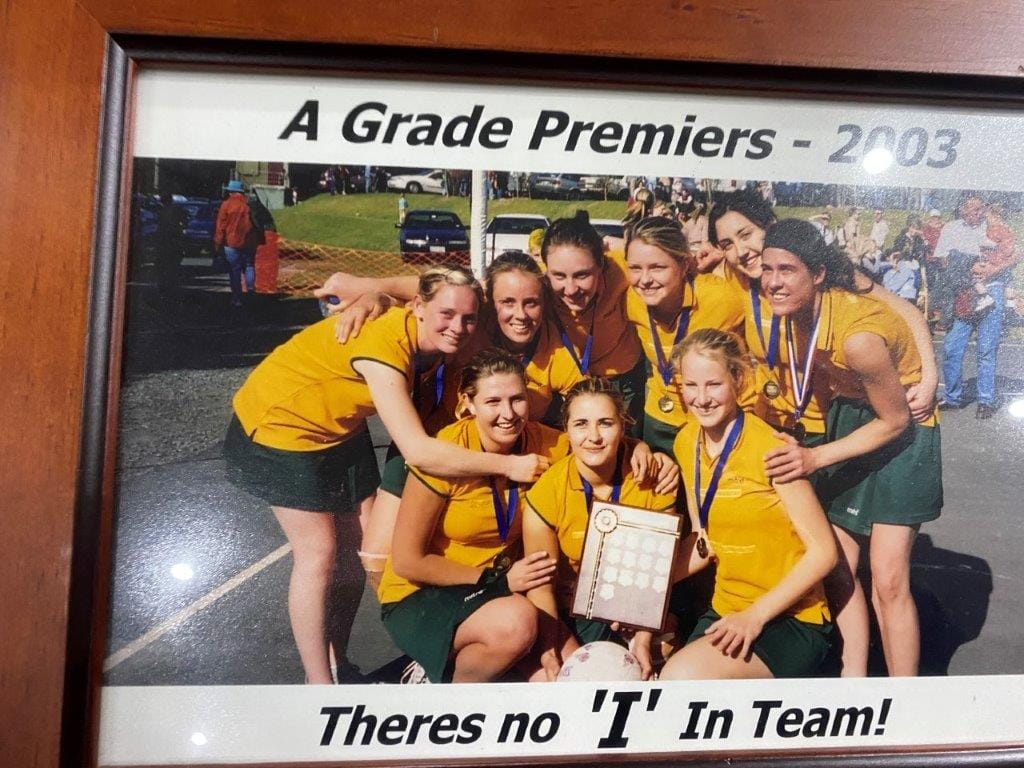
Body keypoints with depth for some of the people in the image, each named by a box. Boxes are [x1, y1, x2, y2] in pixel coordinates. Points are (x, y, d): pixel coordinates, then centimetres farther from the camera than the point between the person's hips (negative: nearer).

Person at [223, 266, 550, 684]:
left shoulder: (433, 343, -14)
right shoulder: (384, 345, -38)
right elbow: (419, 452, -42)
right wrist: (509, 465, -37)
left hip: (340, 426, 8)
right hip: (281, 426, -7)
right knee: (318, 552, -5)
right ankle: (319, 686, 8)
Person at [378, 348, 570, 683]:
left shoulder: (544, 444, -11)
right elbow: (407, 561, -17)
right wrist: (498, 580, -17)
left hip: (498, 588, 5)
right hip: (419, 596, -5)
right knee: (517, 624, -34)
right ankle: (431, 684, -4)